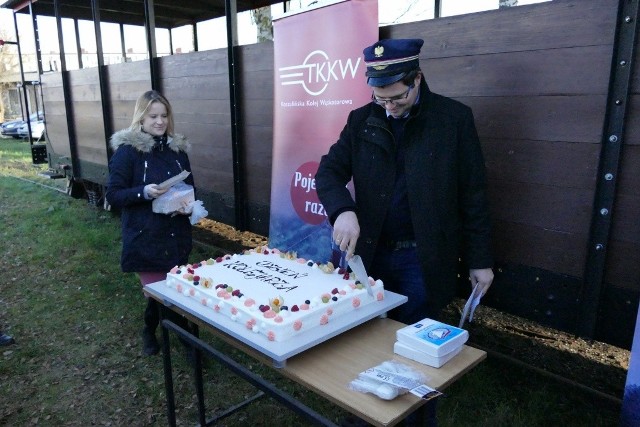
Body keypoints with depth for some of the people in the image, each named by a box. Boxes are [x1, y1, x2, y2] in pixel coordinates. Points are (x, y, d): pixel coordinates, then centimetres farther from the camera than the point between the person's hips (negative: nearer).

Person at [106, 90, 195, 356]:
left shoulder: (178, 147, 7)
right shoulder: (127, 150, -8)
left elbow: (189, 187, 15)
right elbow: (113, 195, -9)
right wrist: (143, 192, -26)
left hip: (177, 236, 4)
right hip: (145, 238, -4)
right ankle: (150, 332, 32)